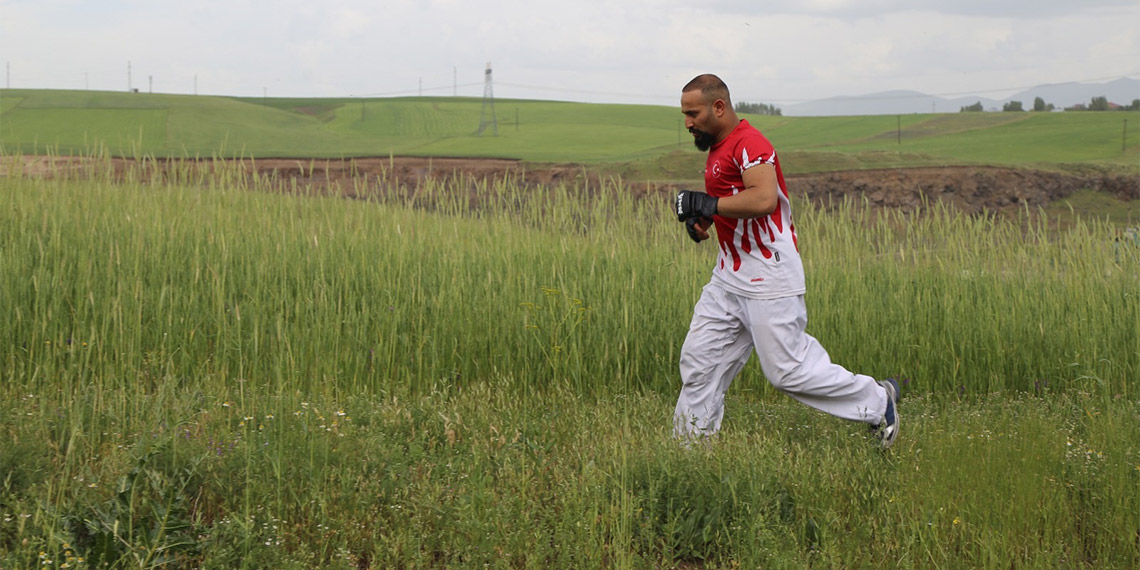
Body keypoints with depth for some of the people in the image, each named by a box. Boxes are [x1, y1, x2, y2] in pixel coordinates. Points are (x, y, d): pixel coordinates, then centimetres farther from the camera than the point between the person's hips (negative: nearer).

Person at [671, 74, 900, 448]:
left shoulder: (749, 144, -18)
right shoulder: (717, 148, 15)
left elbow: (763, 199, -32)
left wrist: (707, 204, -26)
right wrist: (701, 217, 10)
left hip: (769, 281, -10)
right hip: (729, 278, 10)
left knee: (788, 371, -4)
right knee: (698, 361, 6)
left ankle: (877, 401, 12)